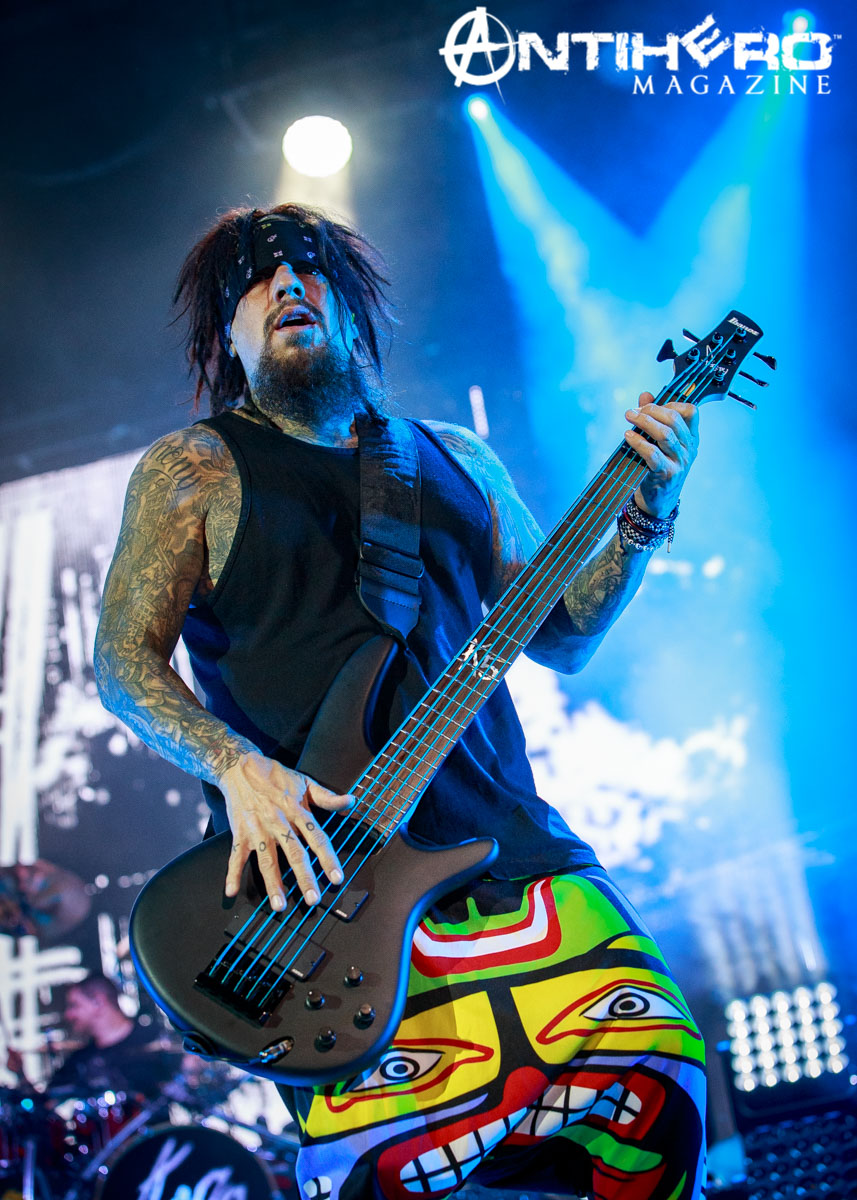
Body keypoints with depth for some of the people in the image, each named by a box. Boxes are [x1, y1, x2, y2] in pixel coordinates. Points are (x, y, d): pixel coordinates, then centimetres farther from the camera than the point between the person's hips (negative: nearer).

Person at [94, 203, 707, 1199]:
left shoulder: (454, 460, 20)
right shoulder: (193, 467, 9)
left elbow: (560, 637, 19)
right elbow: (123, 658, 1)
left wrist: (644, 515, 5)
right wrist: (235, 764, -16)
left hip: (512, 849, 4)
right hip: (324, 871, -3)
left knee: (654, 1092, -12)